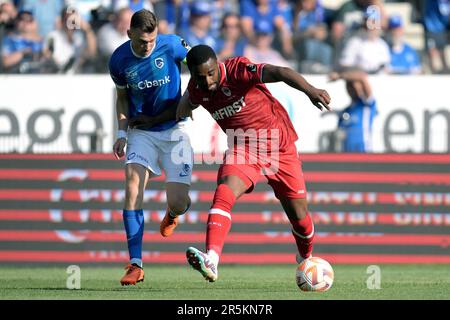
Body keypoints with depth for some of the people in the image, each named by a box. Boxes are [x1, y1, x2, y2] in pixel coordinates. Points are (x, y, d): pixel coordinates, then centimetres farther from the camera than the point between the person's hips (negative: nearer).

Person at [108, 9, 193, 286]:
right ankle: (136, 265, -17)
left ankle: (172, 215, 35)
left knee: (178, 202, -9)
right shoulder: (119, 60, -8)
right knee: (132, 188, -20)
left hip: (174, 130, -2)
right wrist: (122, 132, 0)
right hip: (141, 132, 2)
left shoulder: (172, 45, -15)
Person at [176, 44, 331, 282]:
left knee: (298, 214, 7)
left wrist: (310, 90, -54)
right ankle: (210, 260, -42)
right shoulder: (196, 88, -7)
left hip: (279, 146, -3)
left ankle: (306, 260, 38)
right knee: (224, 192, -28)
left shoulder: (237, 70, -25)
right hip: (243, 149, 3)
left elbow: (278, 73, -39)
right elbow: (188, 103, 19)